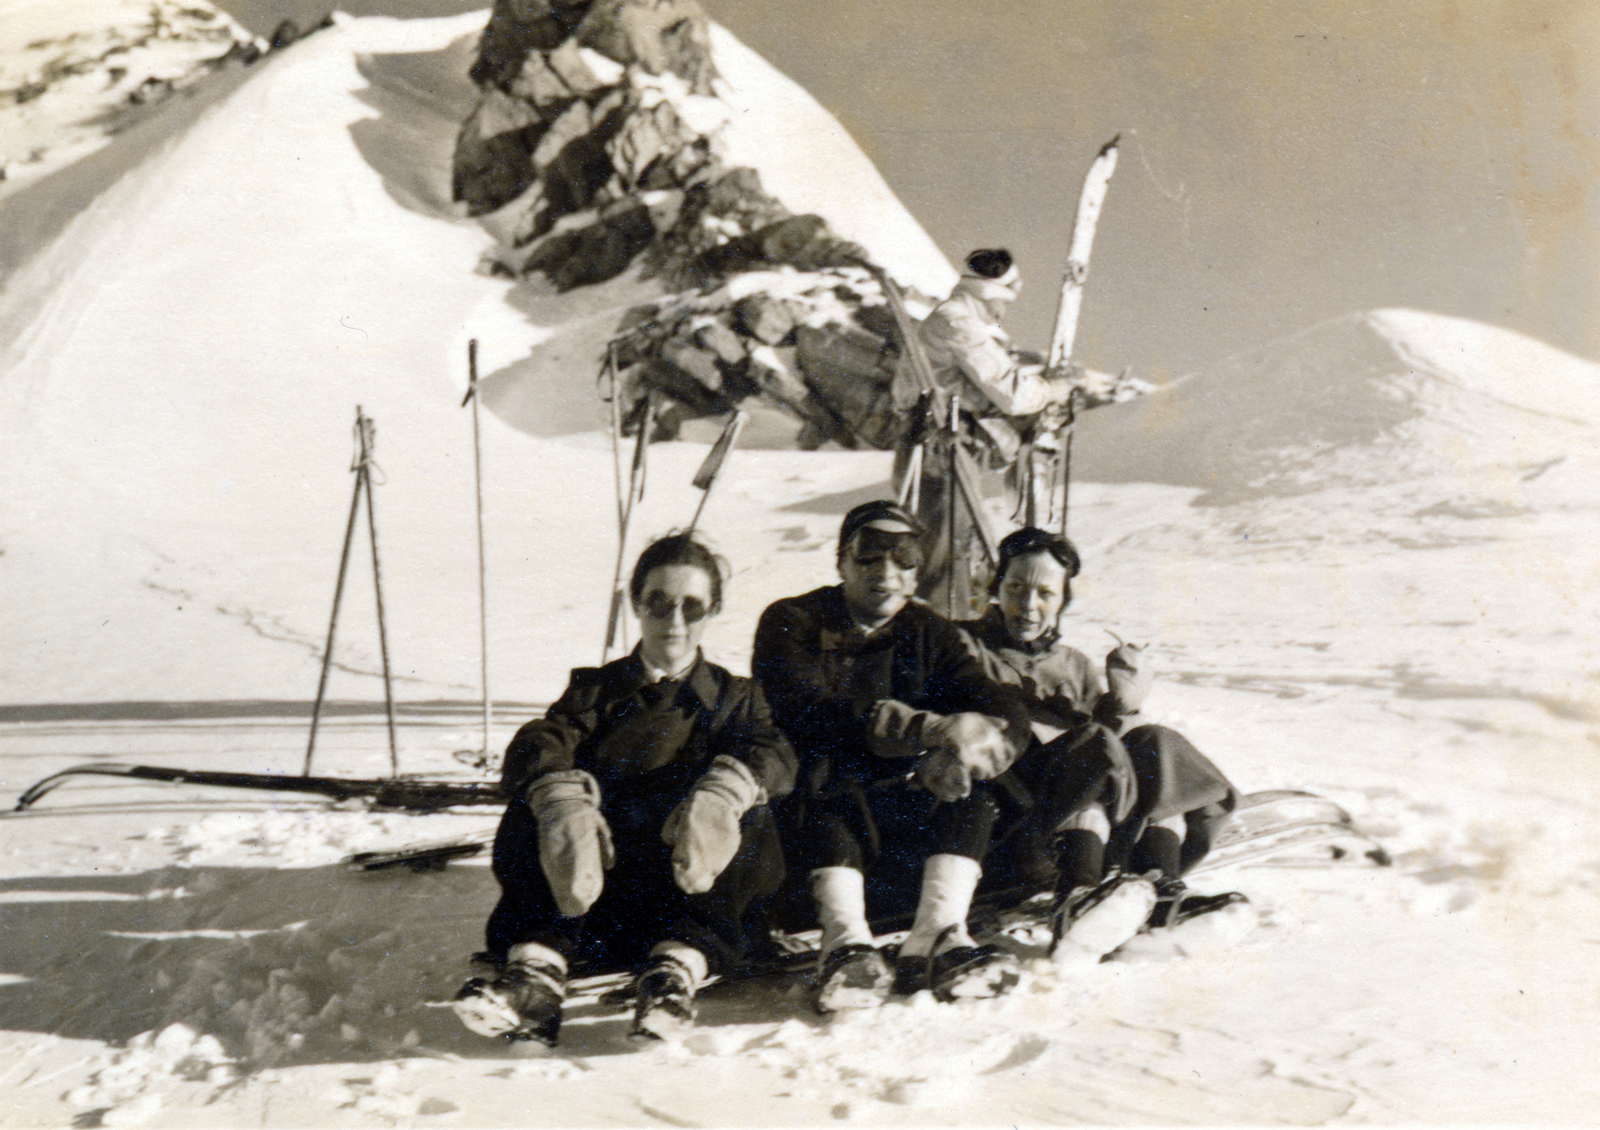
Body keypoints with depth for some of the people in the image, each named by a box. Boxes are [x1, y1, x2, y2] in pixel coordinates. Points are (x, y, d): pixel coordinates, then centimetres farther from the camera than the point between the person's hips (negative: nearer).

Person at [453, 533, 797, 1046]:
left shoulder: (734, 699, 21)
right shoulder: (596, 689, 20)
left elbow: (771, 753, -4)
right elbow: (539, 744, -3)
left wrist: (718, 796, -30)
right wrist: (563, 802, -29)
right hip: (595, 892, 1)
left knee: (745, 814, -28)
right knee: (535, 808, -25)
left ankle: (676, 965, -44)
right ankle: (535, 970, -42)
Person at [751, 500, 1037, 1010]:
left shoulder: (930, 634, 14)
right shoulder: (791, 624, 3)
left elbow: (1008, 714, -2)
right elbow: (810, 713, -19)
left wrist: (971, 745, -28)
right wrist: (931, 731, -31)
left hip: (904, 824, 4)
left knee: (969, 783, -22)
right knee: (826, 772, -33)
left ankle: (936, 937, -38)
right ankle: (846, 939, -48)